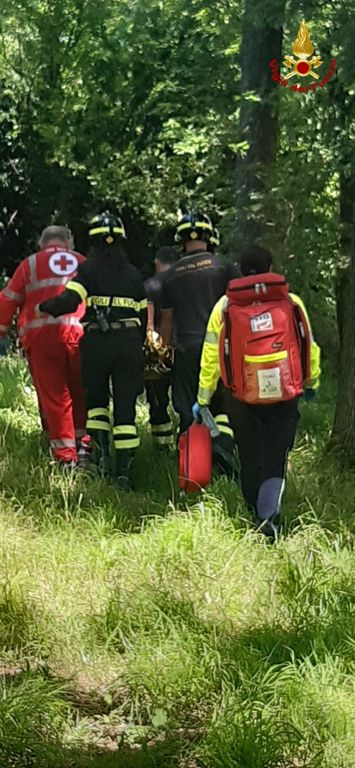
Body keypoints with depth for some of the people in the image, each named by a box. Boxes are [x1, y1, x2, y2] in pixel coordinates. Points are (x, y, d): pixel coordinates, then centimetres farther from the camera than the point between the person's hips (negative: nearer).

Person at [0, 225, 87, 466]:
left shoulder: (31, 264, 13)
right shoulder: (84, 263, 19)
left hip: (41, 335, -1)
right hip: (80, 334, 1)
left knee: (54, 396, 2)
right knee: (81, 393, 13)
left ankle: (66, 456, 1)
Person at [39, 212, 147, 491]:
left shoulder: (88, 269, -1)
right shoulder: (134, 274, 11)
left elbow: (69, 301, -14)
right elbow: (143, 314, 14)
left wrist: (44, 307, 4)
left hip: (96, 342, -2)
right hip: (129, 341, 2)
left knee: (97, 398, 18)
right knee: (125, 407, 3)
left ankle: (101, 450, -1)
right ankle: (124, 469, -1)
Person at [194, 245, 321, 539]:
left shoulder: (224, 306, -2)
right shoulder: (291, 302, -3)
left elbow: (211, 356, 1)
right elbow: (309, 347, 6)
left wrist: (203, 397, 11)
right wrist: (312, 382, 24)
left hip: (243, 398, 1)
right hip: (284, 397, -1)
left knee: (249, 459, 19)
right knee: (275, 461, 3)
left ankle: (255, 512, 32)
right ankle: (269, 514, -17)